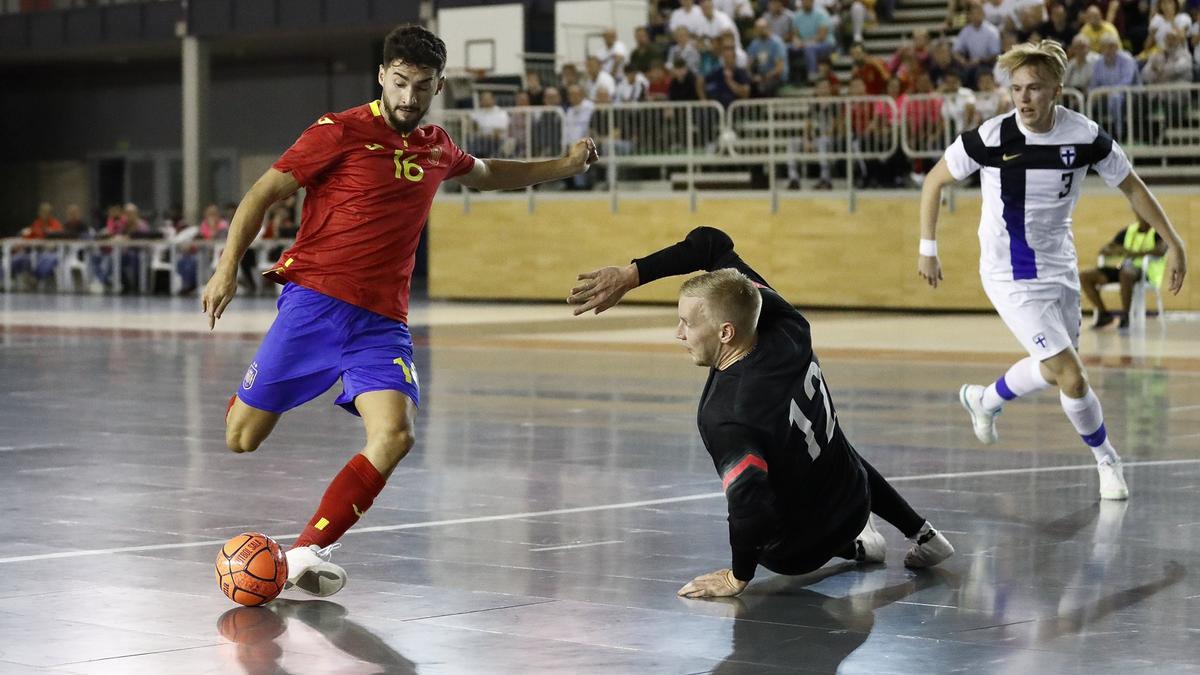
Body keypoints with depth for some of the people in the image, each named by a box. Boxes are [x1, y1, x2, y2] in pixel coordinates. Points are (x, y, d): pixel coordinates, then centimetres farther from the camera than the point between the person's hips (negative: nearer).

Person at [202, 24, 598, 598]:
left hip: (382, 320, 4)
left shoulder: (436, 148, 13)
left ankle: (308, 550, -14)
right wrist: (228, 266, -13)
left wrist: (564, 166, 30)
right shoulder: (341, 132, -4)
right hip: (314, 299, -4)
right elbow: (263, 193, -3)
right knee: (241, 440, -4)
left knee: (394, 436, -20)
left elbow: (487, 175, 36)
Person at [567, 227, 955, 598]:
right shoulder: (788, 330, -19)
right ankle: (925, 536, 47)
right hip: (855, 505, 5)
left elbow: (750, 504, -46)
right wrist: (631, 276, -16)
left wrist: (738, 576, -28)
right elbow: (712, 244, -12)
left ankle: (854, 549, 22)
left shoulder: (723, 417, -39)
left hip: (795, 554, -5)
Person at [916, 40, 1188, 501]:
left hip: (1060, 268, 5)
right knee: (1073, 378, -11)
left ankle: (983, 401, 49)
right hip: (1012, 277, -5)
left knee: (1054, 370, 21)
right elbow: (934, 181, -4)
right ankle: (1106, 460, 14)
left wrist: (1173, 244, 1)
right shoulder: (992, 138, -21)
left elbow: (1132, 186, 2)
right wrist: (928, 250, -3)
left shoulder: (1085, 136, -13)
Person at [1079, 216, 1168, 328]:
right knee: (1084, 276, -8)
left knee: (1126, 273, -43)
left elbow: (1161, 249, -19)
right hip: (1125, 268, 6)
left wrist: (1135, 253, -26)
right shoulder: (1127, 231, 19)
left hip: (1147, 273, -6)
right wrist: (1113, 251, -9)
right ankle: (1103, 314, 1)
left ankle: (1125, 317, -31)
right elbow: (1103, 250, 16)